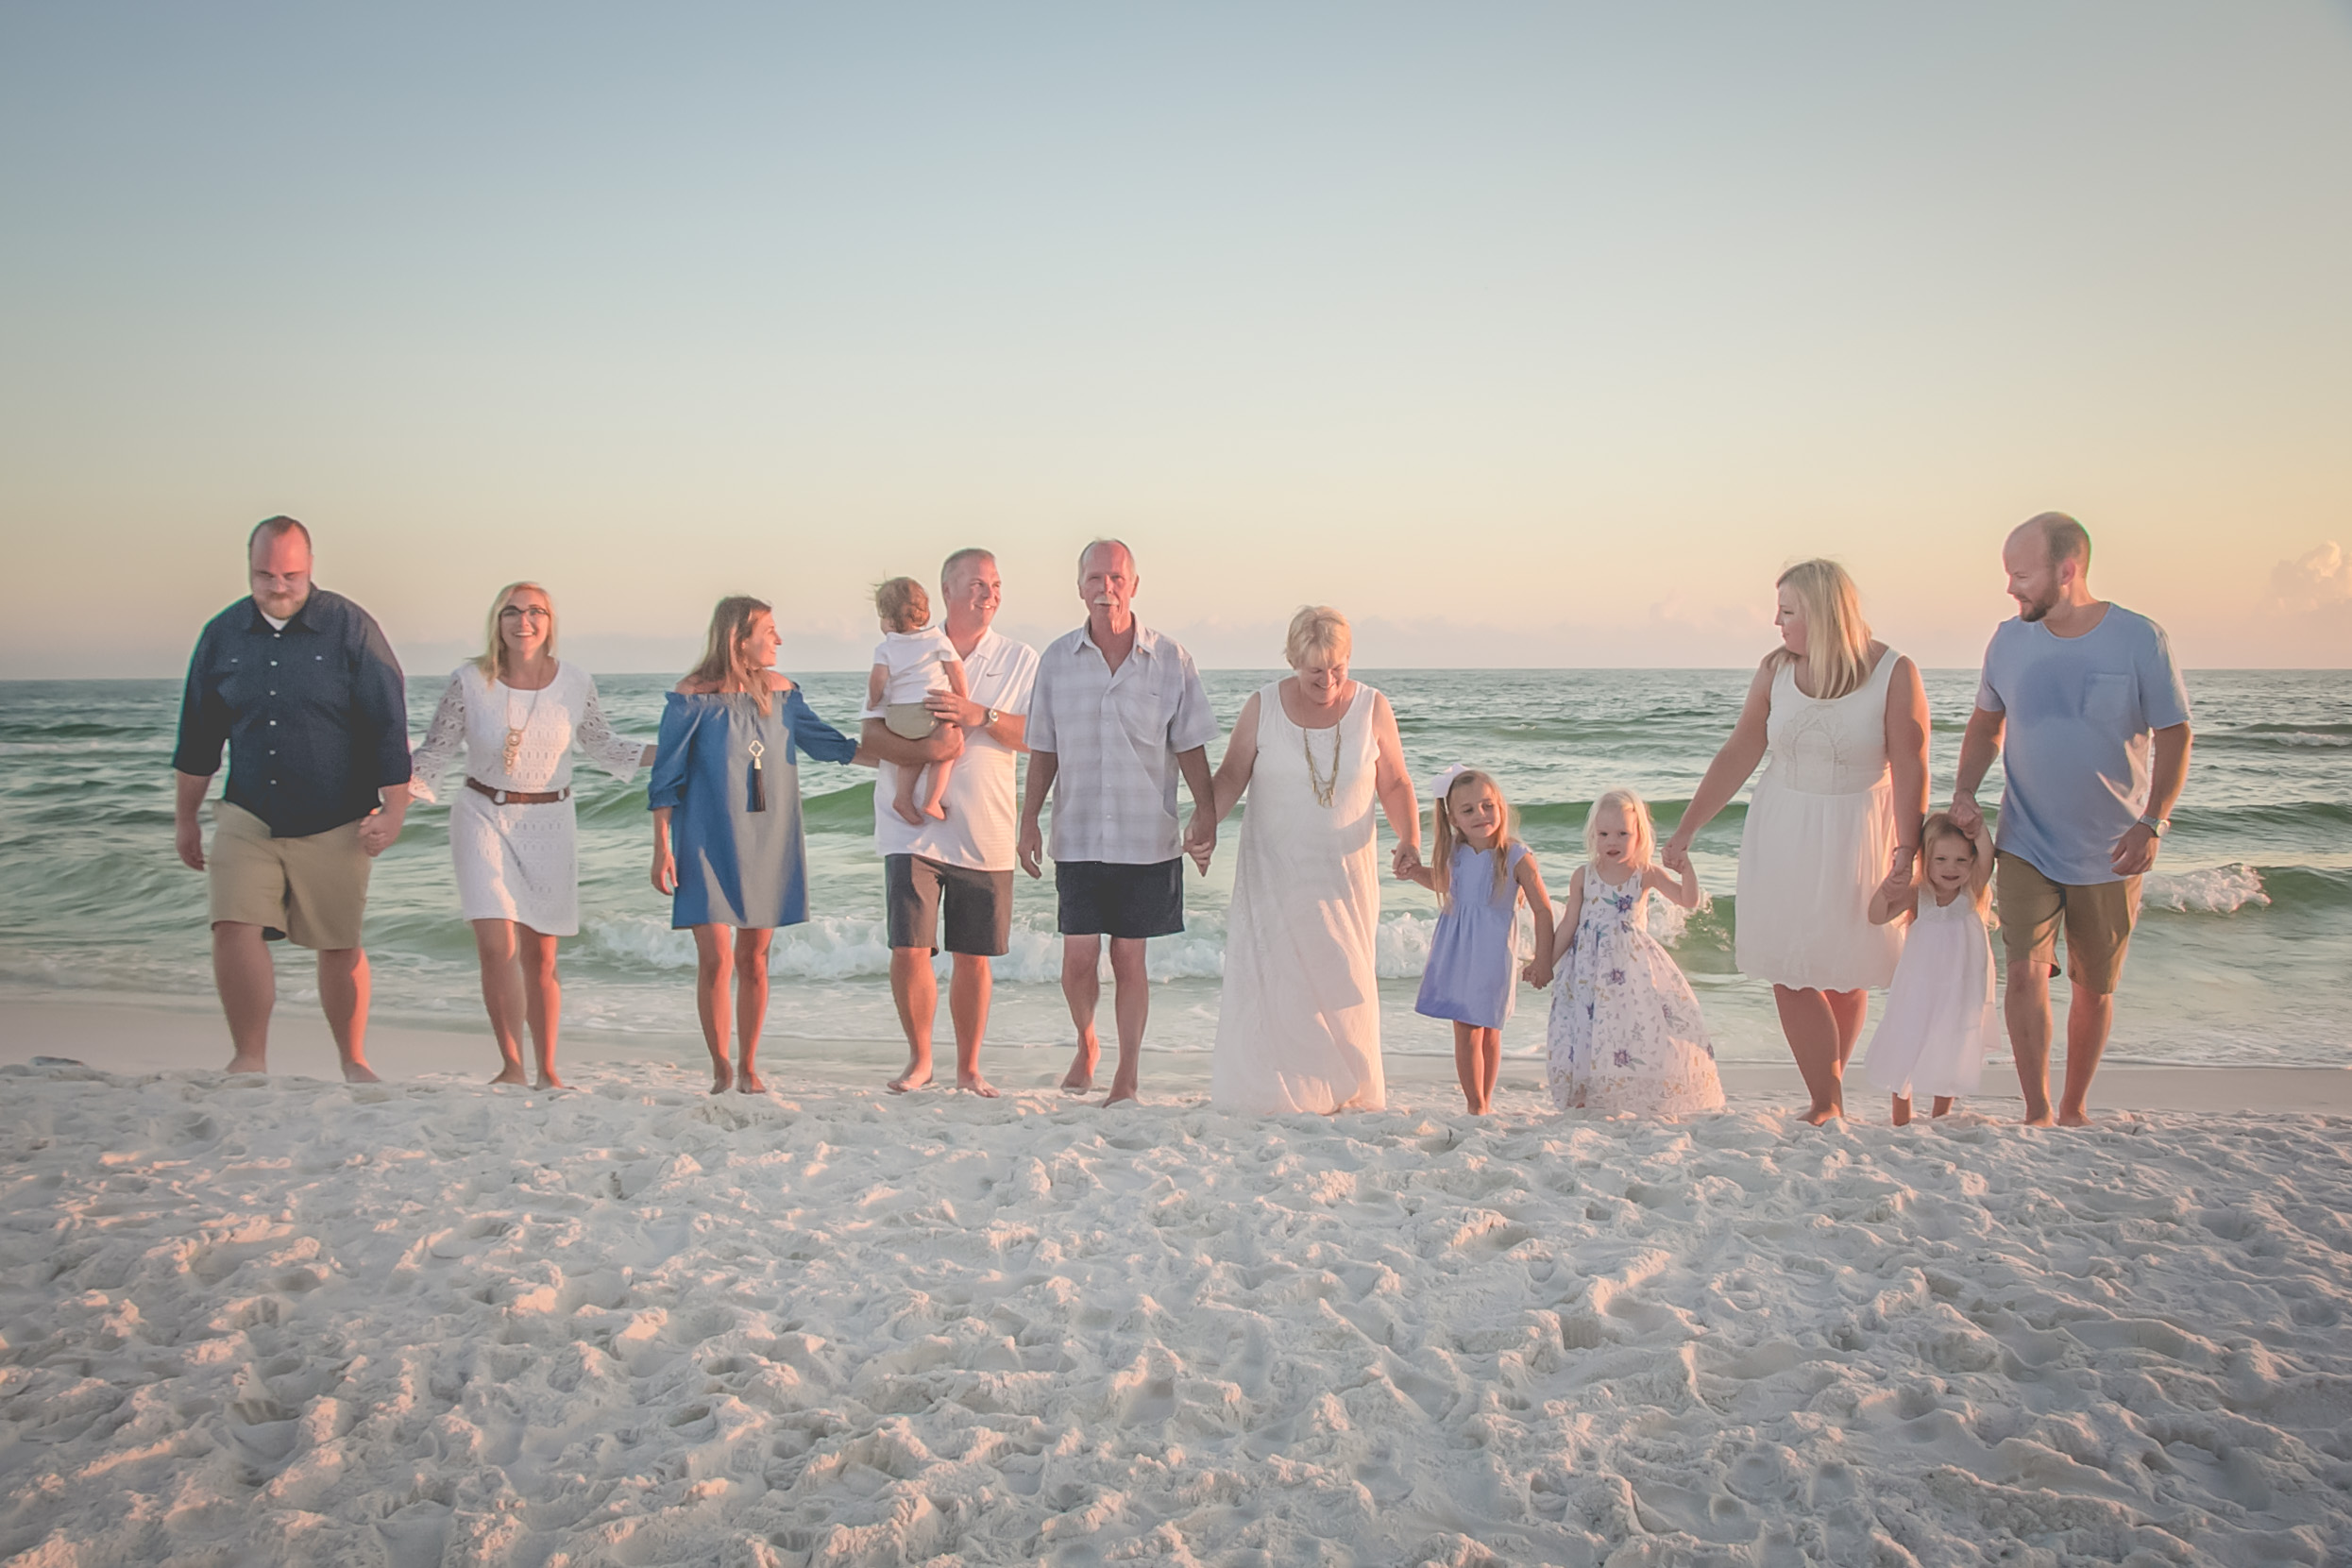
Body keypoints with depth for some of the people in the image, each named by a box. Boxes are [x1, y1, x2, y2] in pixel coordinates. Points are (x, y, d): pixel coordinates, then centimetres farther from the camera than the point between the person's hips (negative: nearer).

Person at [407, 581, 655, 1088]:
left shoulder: (575, 683, -3)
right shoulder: (469, 681, -7)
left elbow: (604, 747, 11)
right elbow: (435, 753, 1)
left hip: (549, 822, 1)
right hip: (484, 816, -1)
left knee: (541, 955, 6)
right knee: (496, 945, -15)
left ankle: (547, 1071, 19)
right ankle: (512, 1066, -2)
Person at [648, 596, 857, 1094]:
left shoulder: (779, 692, 6)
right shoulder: (693, 698, -8)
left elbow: (826, 743, 12)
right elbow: (666, 778, -4)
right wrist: (662, 848, -6)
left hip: (765, 846, 4)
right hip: (707, 845, -4)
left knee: (753, 959, 7)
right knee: (716, 959, -8)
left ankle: (748, 1067, 20)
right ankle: (719, 1066, 10)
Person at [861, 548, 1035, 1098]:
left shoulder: (1020, 660, 6)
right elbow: (870, 735, -3)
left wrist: (982, 716, -18)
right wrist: (925, 750, -21)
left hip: (985, 834, 1)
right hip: (913, 827, -1)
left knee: (973, 958, 7)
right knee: (908, 950, -6)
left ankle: (969, 1067, 24)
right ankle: (919, 1058, 16)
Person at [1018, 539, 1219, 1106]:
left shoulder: (1170, 660, -2)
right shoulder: (1057, 659, 3)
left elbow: (1190, 747, 3)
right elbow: (1043, 750, 10)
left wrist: (1206, 815, -5)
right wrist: (1029, 821, 6)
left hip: (1148, 839, -1)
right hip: (1077, 838, 1)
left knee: (1129, 960, 4)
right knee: (1078, 959, 1)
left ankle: (1127, 1075, 19)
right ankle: (1086, 1044, 31)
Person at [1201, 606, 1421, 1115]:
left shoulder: (1372, 708, -1)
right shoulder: (1263, 706, -3)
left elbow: (1395, 785, 4)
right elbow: (1232, 774, 1)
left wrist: (1409, 839, -12)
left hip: (1344, 872, 1)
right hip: (1274, 871, -1)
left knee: (1342, 977, 5)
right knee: (1269, 976, -3)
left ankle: (1345, 1092, 15)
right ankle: (1269, 1094, 6)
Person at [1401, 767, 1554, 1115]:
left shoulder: (1516, 857, -13)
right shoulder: (1454, 854, 0)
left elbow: (1543, 909, -9)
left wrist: (1543, 958, -12)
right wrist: (1415, 873, 7)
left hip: (1493, 952, -3)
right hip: (1456, 951, 3)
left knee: (1488, 1030, 8)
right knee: (1466, 1031, 2)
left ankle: (1484, 1103, 23)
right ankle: (1475, 1105, 12)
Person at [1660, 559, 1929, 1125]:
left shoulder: (1894, 673, -9)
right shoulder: (1776, 670, 0)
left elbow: (1910, 769, -9)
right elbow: (1738, 754, 4)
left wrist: (1907, 852, -15)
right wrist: (1685, 829, 3)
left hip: (1857, 836, -3)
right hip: (1782, 833, 3)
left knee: (1843, 974, 5)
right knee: (1790, 972, -4)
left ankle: (1829, 1095, 21)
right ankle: (1828, 1103, 3)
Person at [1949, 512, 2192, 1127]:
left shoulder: (2140, 640, -10)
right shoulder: (2010, 639, -1)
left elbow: (2173, 736, -5)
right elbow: (1986, 724, 13)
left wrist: (2152, 823, -18)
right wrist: (1964, 792, -4)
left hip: (2110, 853, -1)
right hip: (2025, 845, 1)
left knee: (2094, 986, 10)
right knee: (2027, 970, -13)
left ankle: (2074, 1108, 27)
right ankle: (2037, 1112, -5)